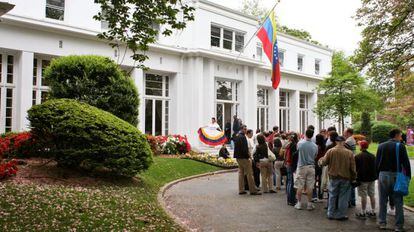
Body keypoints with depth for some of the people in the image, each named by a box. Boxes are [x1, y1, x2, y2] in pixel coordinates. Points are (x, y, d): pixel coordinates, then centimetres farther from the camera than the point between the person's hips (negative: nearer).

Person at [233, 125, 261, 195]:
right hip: (243, 157, -10)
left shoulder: (237, 137, 13)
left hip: (238, 157, 10)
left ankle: (241, 190, 16)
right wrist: (248, 157, -15)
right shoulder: (242, 137, -16)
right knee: (249, 174, -4)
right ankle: (252, 190, -2)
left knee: (241, 173, 13)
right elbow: (244, 148, -22)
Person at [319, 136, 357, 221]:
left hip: (333, 177, 1)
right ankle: (341, 215, 14)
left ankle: (331, 214, 19)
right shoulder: (349, 153, -7)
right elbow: (353, 168, -3)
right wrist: (353, 178, 7)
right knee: (343, 197, 8)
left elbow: (323, 162, -2)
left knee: (332, 196, 12)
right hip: (345, 178, -1)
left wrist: (320, 160, 19)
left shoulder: (330, 151, -9)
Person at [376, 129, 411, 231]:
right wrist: (408, 176, 1)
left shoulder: (381, 146, 7)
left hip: (383, 175, 4)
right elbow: (406, 163, -7)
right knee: (398, 202, 3)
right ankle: (399, 226, 5)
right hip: (396, 175, -3)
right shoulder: (400, 146, -5)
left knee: (382, 201, 9)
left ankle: (382, 223, 14)